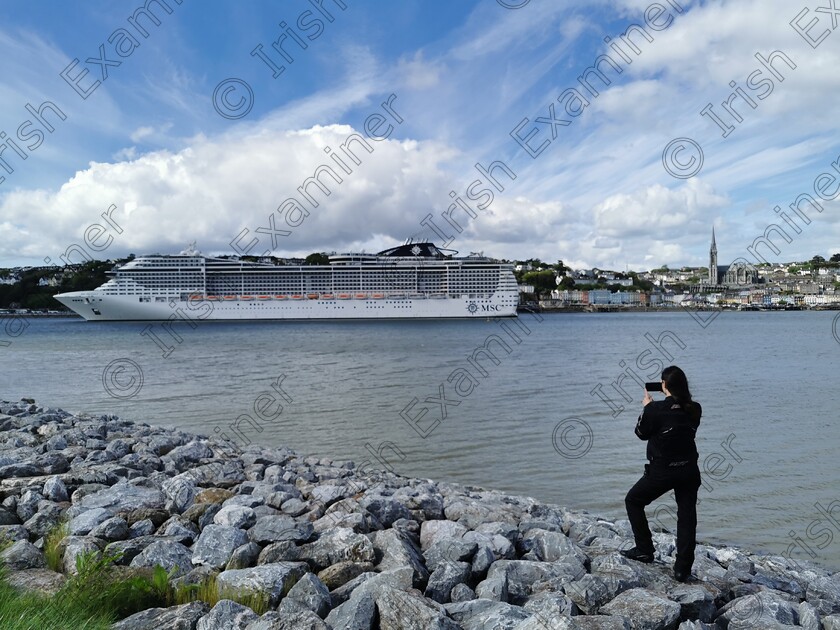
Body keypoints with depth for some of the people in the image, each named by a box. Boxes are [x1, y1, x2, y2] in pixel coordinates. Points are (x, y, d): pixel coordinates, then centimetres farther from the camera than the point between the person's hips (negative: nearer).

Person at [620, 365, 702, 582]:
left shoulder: (655, 409, -17)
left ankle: (644, 550, 19)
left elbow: (641, 433, -2)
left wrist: (646, 406, 9)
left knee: (633, 501, 17)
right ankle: (683, 568, 13)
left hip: (662, 471, -4)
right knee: (687, 516, 11)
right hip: (689, 470, 5)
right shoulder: (694, 409, -3)